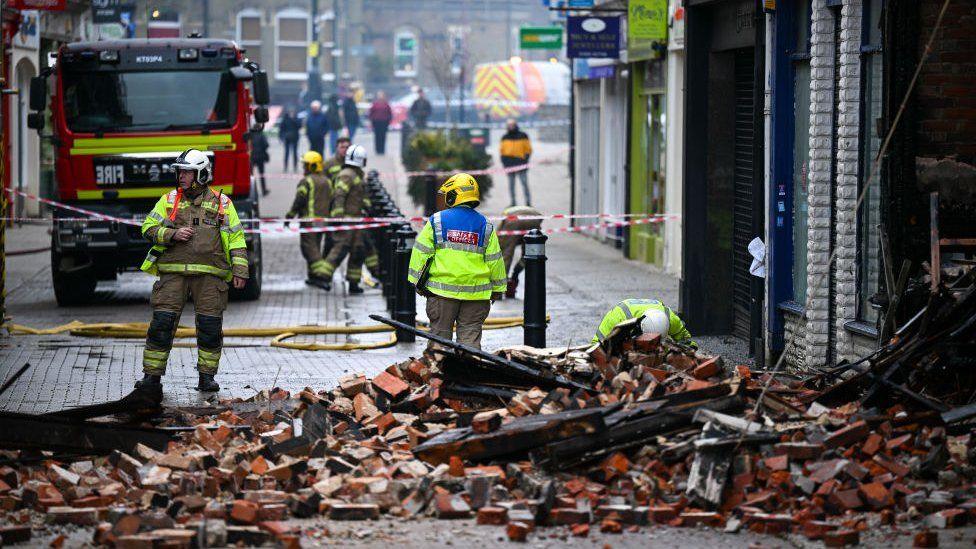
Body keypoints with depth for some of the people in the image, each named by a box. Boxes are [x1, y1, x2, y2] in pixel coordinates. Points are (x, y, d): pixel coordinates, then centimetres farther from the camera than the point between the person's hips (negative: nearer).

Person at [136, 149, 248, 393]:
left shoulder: (221, 204, 9)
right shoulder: (169, 201, 11)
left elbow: (236, 238, 8)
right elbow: (148, 228, 8)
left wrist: (240, 270, -1)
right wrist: (173, 234, -9)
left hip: (209, 274, 0)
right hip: (173, 272, 0)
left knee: (210, 326, -1)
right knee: (162, 323, -5)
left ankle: (207, 377, 9)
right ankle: (152, 375, 0)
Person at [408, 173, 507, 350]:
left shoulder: (437, 221, -3)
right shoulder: (485, 226, 3)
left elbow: (421, 253, 0)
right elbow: (494, 260, 7)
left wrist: (418, 282, 9)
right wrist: (496, 289, 17)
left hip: (442, 289, -1)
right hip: (475, 292, 1)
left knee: (440, 335, 7)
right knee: (470, 335, 5)